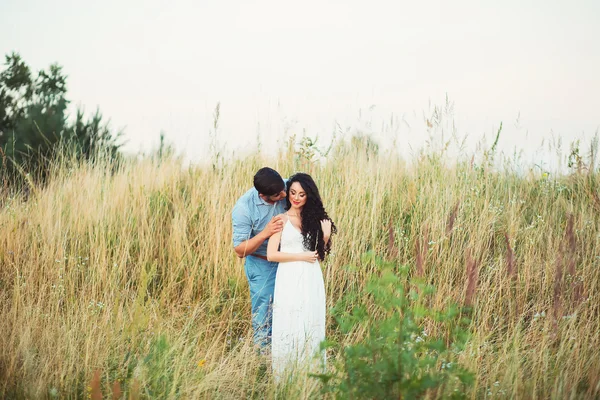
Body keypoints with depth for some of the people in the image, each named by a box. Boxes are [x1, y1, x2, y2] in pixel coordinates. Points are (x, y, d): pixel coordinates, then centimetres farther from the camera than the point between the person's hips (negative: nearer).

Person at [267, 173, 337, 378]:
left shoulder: (315, 219, 12)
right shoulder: (281, 220, 2)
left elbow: (319, 253, 15)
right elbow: (271, 254, -5)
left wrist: (326, 234, -1)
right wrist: (302, 256, -10)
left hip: (311, 280, 3)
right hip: (289, 280, -3)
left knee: (311, 327, 4)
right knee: (289, 328, -2)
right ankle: (284, 375, 7)